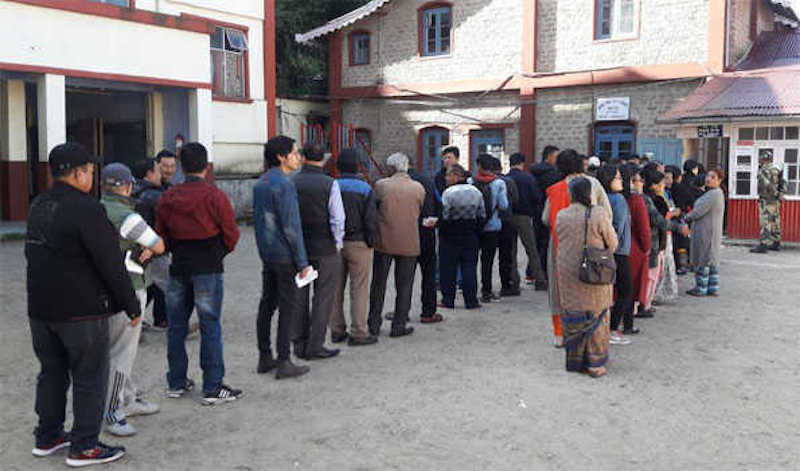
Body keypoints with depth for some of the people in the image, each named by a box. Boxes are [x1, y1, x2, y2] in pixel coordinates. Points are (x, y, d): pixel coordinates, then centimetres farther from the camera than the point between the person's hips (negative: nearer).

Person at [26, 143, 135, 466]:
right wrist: (132, 305, -12)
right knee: (89, 378, 3)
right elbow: (110, 263, -19)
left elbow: (34, 253, 17)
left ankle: (47, 437, 31)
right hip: (82, 309, -8)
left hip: (40, 307, 8)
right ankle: (83, 446, 9)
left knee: (52, 372, 20)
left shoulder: (38, 206, 8)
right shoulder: (86, 209, -19)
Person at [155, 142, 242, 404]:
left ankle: (176, 383, 24)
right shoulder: (214, 196, -10)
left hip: (178, 268, 5)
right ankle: (212, 388, 3)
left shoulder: (167, 198, 4)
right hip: (208, 270, -5)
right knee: (210, 327, 0)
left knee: (176, 326, 14)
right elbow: (231, 234, -6)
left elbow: (161, 235, 8)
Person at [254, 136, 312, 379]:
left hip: (266, 253, 9)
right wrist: (302, 262, -15)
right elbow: (291, 226, -19)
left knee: (267, 304, 13)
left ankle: (264, 358, 21)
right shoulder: (283, 184, -16)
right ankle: (284, 362, 2)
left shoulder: (260, 183, 12)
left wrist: (264, 249, 21)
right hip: (285, 255, -9)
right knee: (289, 306, -2)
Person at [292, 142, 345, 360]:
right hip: (325, 249, -3)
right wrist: (338, 244, 1)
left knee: (299, 298, 13)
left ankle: (299, 344, 21)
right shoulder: (330, 184, -10)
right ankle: (315, 346, 7)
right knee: (323, 298, 5)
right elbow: (337, 220, -13)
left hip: (297, 249, 4)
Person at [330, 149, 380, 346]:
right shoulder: (364, 189, -8)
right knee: (359, 289, 1)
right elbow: (371, 219, -11)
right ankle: (358, 333, 3)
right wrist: (372, 241, 1)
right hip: (358, 243, -4)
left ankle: (337, 330, 18)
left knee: (336, 288, 11)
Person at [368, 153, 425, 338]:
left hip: (384, 241, 0)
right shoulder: (419, 188, -1)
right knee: (404, 286, 9)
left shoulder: (381, 185, -7)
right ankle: (399, 325, 11)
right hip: (409, 243, 1)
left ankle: (374, 324, 17)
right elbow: (419, 213, 7)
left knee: (378, 284, 11)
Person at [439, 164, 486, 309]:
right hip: (470, 236, 5)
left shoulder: (448, 193, -14)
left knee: (448, 267, 5)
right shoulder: (476, 192, 5)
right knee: (469, 266, 8)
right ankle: (471, 301, 8)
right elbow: (482, 217, 7)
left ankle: (448, 300, 9)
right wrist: (476, 231, 14)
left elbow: (444, 216, -15)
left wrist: (441, 232, -2)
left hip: (450, 236, -4)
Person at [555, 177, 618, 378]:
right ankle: (595, 363, 13)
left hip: (568, 274, 2)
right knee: (596, 316, 8)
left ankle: (574, 360, 21)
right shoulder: (599, 214, -12)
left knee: (573, 316, 13)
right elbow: (612, 243, -3)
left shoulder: (561, 216, -5)